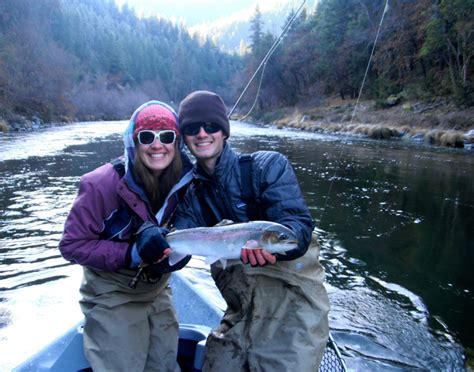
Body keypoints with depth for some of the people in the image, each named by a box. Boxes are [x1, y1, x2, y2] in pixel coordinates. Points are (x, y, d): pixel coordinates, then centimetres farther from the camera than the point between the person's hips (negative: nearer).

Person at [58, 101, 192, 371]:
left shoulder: (184, 179, -11)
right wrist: (131, 254, -30)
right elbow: (72, 245, -19)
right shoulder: (102, 185, -25)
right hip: (113, 296, -5)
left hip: (157, 291, 5)